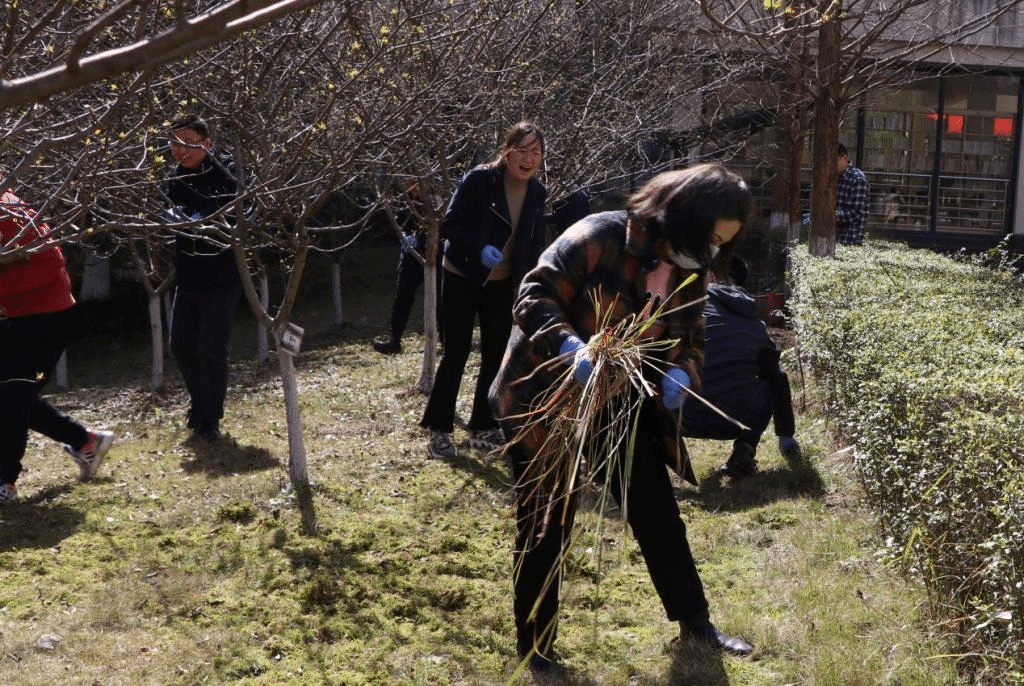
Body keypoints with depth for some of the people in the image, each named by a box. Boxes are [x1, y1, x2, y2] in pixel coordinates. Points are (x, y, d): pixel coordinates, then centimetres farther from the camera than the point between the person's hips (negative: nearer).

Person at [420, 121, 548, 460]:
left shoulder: (537, 193, -2)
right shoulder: (479, 180, -18)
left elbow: (534, 244, 8)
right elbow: (449, 225, -17)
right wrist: (480, 249, -31)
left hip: (502, 284, 5)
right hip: (463, 279, -5)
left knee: (496, 355, 7)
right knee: (456, 354, -5)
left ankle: (483, 428, 20)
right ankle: (439, 429, 7)